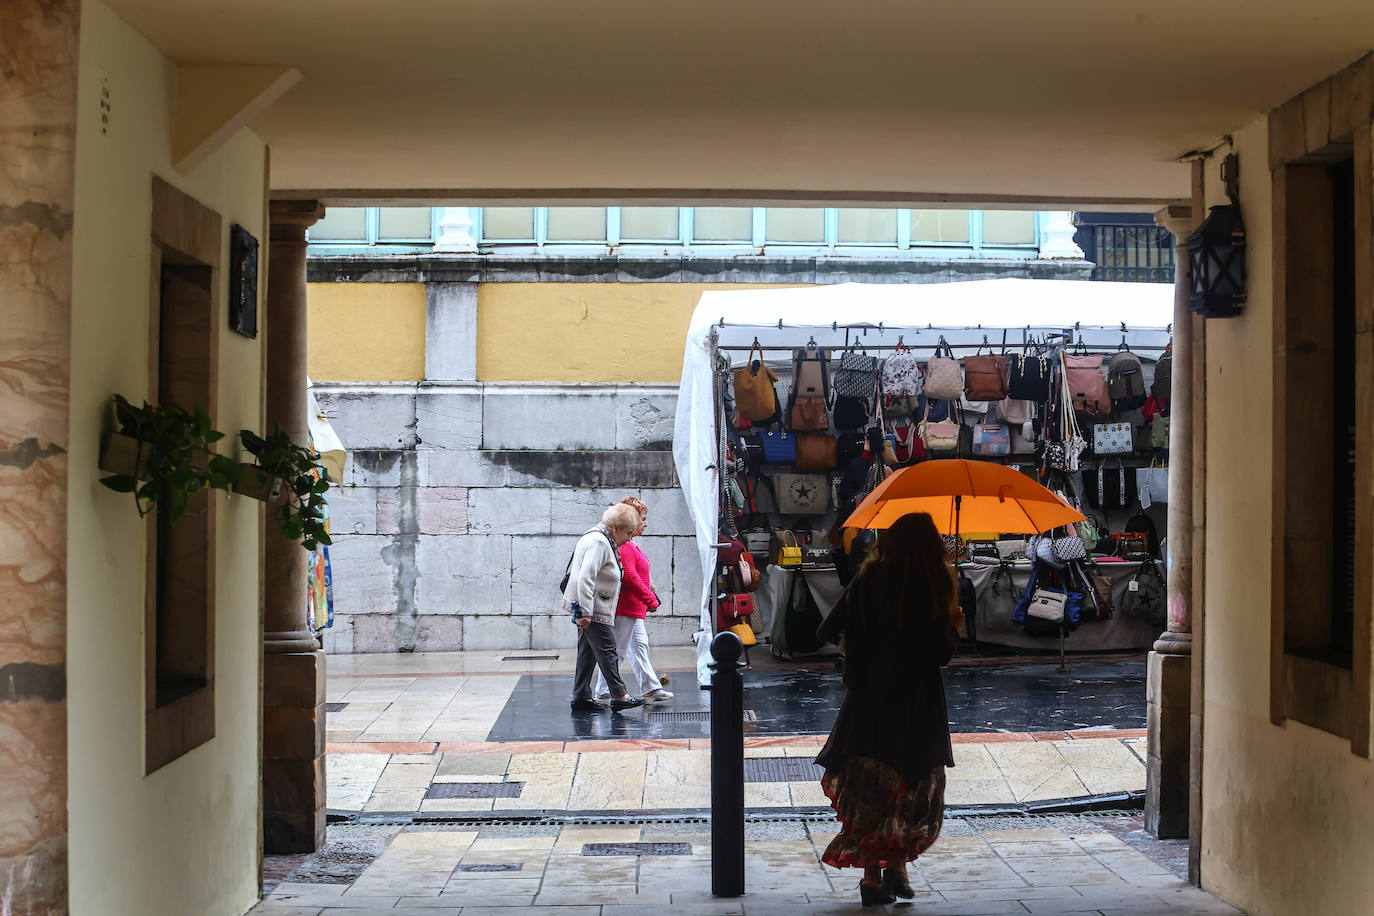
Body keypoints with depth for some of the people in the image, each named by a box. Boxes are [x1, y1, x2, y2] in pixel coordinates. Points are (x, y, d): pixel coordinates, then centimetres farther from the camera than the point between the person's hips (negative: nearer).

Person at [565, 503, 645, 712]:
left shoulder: (602, 541, 17)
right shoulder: (599, 542, -17)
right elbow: (585, 579, -25)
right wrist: (585, 613, -26)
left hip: (589, 609, 10)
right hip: (593, 609, -10)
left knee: (587, 652, 12)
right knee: (606, 651, -5)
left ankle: (581, 696, 15)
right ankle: (619, 696, -1)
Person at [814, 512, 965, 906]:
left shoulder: (868, 581, -1)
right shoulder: (934, 587, -9)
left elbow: (826, 632, 0)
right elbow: (942, 653, -11)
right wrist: (954, 626, 9)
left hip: (868, 697, 2)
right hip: (917, 702, -2)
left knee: (869, 785, 10)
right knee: (915, 785, 13)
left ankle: (872, 875, 8)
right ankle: (898, 865, 5)